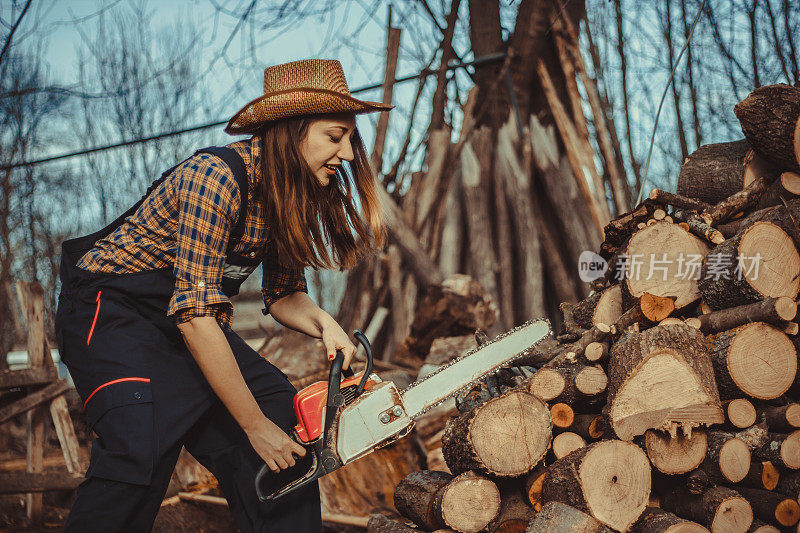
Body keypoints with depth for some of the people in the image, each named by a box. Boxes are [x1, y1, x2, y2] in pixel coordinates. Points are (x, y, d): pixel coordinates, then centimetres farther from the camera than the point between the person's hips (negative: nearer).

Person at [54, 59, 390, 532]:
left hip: (194, 323, 8)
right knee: (143, 443, -29)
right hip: (111, 310, -8)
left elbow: (283, 293, 8)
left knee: (282, 411, 1)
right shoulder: (216, 176, -27)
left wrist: (323, 323, -16)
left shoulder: (291, 194, -2)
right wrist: (255, 426, -25)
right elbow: (195, 315, -30)